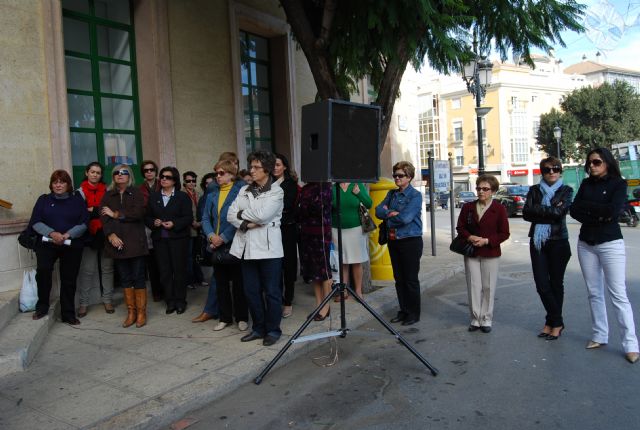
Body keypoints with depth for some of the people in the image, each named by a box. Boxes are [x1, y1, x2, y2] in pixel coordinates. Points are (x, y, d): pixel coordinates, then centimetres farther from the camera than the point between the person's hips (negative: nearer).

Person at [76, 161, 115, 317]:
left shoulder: (106, 190, 6)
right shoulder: (81, 191, 2)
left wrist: (92, 210, -6)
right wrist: (100, 211, -13)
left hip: (105, 233, 2)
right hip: (89, 234, -1)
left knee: (107, 268, 7)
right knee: (87, 270, -1)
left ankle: (107, 300, 17)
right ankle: (83, 303, 8)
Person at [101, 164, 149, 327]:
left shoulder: (137, 193, 3)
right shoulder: (108, 195, 12)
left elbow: (138, 213, -12)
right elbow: (103, 217, 0)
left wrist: (116, 214, -5)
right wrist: (111, 235, -14)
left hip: (135, 242, -3)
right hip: (117, 242, 3)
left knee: (138, 277, -1)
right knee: (125, 278, 8)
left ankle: (141, 312, 7)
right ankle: (131, 312, 16)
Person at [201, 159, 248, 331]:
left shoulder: (240, 192, -7)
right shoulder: (212, 195, 12)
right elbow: (205, 218, 8)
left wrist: (224, 237, -16)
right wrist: (211, 235, -9)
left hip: (234, 244, -5)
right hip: (216, 245, 6)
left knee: (238, 282, 3)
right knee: (221, 282, 11)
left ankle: (242, 317, 15)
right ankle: (225, 317, 23)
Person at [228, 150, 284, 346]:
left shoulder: (276, 191, -2)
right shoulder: (244, 190, 13)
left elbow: (262, 214, -16)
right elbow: (230, 215, 5)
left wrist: (241, 214, -2)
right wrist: (246, 224, -12)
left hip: (268, 247, -5)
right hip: (246, 247, 5)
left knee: (271, 291, 3)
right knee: (251, 291, 9)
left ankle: (273, 329, 16)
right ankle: (258, 328, 24)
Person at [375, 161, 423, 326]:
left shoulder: (415, 195, -10)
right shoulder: (392, 194, 10)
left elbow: (405, 218, -21)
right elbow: (378, 210, 0)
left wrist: (388, 214, -6)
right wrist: (392, 213, -16)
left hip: (410, 241, -6)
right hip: (393, 241, 6)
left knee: (411, 279, 2)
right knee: (399, 278, 13)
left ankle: (414, 314, 14)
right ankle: (403, 310, 25)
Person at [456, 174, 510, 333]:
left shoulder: (499, 209, -5)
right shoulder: (468, 207, 4)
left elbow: (504, 233, -4)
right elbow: (460, 227, 9)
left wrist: (487, 240, -16)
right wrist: (469, 237, -10)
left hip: (491, 254, -2)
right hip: (471, 253, 2)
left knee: (488, 287, 5)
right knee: (473, 286, 4)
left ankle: (486, 320, 17)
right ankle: (475, 319, 15)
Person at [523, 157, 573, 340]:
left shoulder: (566, 190, 3)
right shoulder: (534, 190, 9)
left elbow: (560, 211, -14)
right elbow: (526, 213, -5)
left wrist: (538, 210, -9)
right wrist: (550, 212, -11)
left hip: (558, 242, -2)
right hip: (538, 242, 2)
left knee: (556, 282, 6)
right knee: (541, 284, -1)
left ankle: (553, 321, 20)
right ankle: (556, 321, 16)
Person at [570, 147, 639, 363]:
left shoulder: (618, 183, -3)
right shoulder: (586, 184, 9)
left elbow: (613, 210, -19)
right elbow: (574, 210, -1)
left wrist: (586, 206, -8)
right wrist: (598, 216, -15)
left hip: (610, 243, -5)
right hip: (586, 244, 5)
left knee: (618, 294, -6)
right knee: (594, 293, 9)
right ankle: (599, 336, 18)